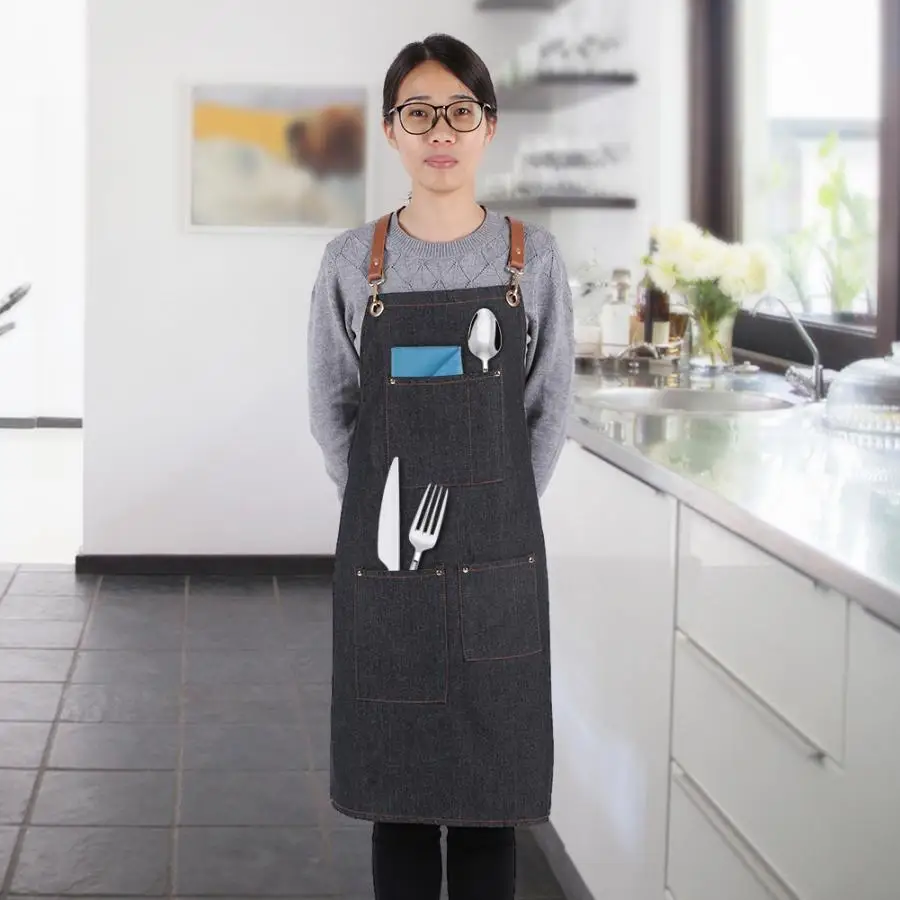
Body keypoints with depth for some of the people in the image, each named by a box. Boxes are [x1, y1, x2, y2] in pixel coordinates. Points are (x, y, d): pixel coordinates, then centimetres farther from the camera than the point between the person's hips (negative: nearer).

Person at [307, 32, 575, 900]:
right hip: (384, 563, 0)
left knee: (491, 795, 6)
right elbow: (331, 415, 7)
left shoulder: (532, 257, -1)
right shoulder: (352, 263, 0)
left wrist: (497, 516, 5)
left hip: (496, 565, 0)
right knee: (398, 794, 7)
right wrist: (386, 510, 4)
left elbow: (548, 413, 5)